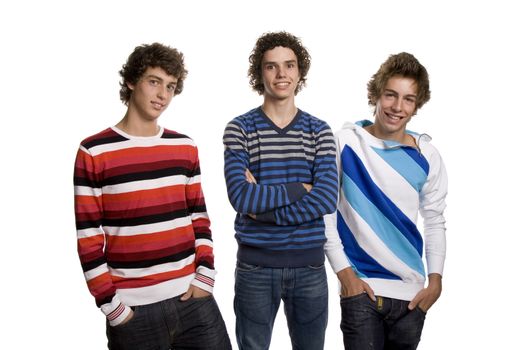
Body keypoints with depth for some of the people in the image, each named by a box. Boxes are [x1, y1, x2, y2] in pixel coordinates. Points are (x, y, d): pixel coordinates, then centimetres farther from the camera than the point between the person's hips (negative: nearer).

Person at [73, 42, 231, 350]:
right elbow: (88, 236, -5)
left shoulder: (185, 147, 8)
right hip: (132, 307, -3)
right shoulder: (94, 152, -4)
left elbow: (198, 215, 12)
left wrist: (205, 275, 1)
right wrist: (110, 304, -8)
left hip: (192, 298, 4)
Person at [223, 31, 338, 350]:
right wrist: (300, 188, -12)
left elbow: (327, 200, -11)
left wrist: (264, 209, -16)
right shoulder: (240, 129, -3)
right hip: (255, 265, -2)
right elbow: (241, 196, -17)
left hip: (309, 264, 2)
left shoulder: (319, 131, 2)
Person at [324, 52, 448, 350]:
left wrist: (436, 280, -1)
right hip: (361, 288, -2)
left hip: (412, 292, 3)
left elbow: (435, 222, 8)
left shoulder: (427, 156, 2)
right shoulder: (346, 143, -5)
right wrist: (344, 271, -8)